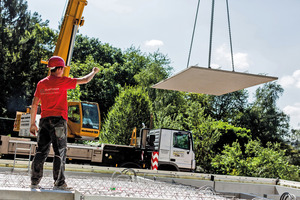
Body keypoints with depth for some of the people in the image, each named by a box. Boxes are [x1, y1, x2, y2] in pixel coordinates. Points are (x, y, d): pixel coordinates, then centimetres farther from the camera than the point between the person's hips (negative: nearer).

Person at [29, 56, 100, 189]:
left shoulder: (41, 84, 11)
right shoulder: (62, 81, -3)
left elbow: (34, 104, 10)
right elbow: (84, 80, 4)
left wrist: (32, 123, 14)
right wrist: (94, 72, 24)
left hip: (44, 120, 5)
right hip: (58, 120, -5)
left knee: (41, 151, 8)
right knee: (60, 152, 0)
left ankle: (34, 182, 9)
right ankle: (59, 183, 1)